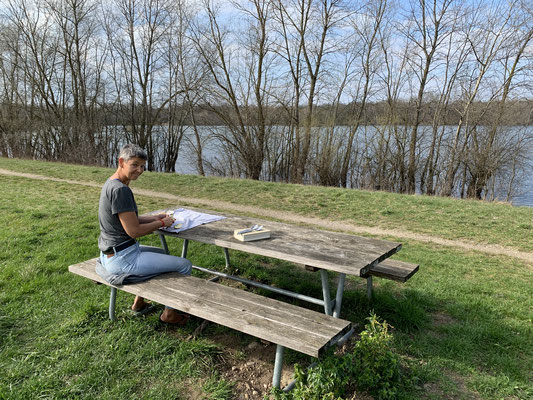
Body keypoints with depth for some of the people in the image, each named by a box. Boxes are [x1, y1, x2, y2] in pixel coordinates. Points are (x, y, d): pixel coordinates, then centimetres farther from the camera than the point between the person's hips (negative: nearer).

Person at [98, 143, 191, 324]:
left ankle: (139, 301, 38)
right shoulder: (120, 189, -23)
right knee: (184, 265, -5)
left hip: (110, 254, 11)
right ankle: (169, 313, 13)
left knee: (162, 253, 34)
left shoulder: (110, 184, 9)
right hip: (122, 258, -11)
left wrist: (155, 218, 10)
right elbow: (134, 231, -22)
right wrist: (162, 223, -7)